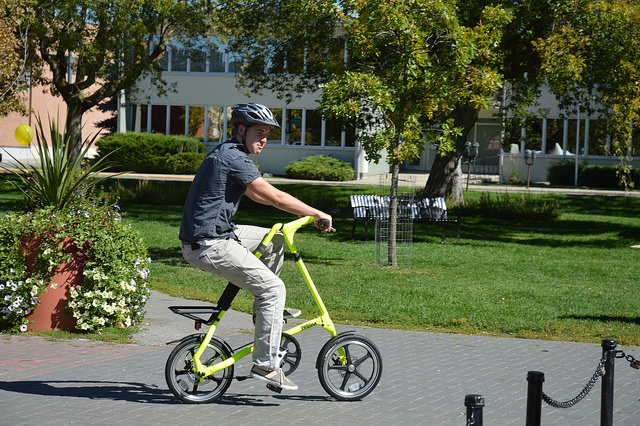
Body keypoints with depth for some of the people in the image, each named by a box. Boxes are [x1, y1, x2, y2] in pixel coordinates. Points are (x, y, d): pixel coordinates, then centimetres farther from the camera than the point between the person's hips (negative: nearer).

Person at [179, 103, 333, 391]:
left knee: (275, 240, 19)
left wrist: (305, 212, 22)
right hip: (209, 246, -10)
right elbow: (274, 197, -17)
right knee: (273, 289, -9)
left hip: (213, 234, 10)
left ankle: (266, 308, 25)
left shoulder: (225, 153, 17)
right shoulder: (233, 157, -15)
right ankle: (265, 365, -8)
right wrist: (318, 214, -7)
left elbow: (257, 195, 27)